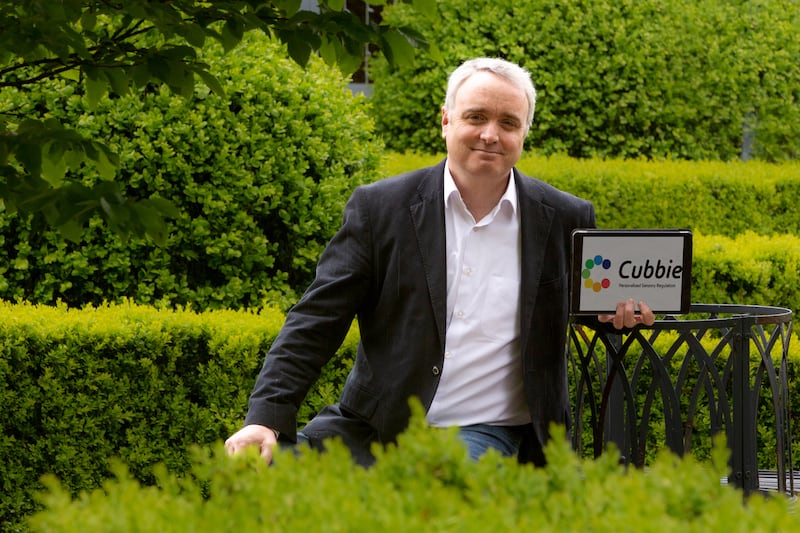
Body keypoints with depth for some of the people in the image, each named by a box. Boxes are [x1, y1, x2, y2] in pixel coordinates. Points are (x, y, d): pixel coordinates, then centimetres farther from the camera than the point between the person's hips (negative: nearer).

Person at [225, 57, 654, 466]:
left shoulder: (565, 220, 4)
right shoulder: (379, 208, 2)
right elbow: (316, 322, -1)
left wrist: (620, 308, -4)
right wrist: (266, 419, -14)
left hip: (484, 433, -1)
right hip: (373, 426, 1)